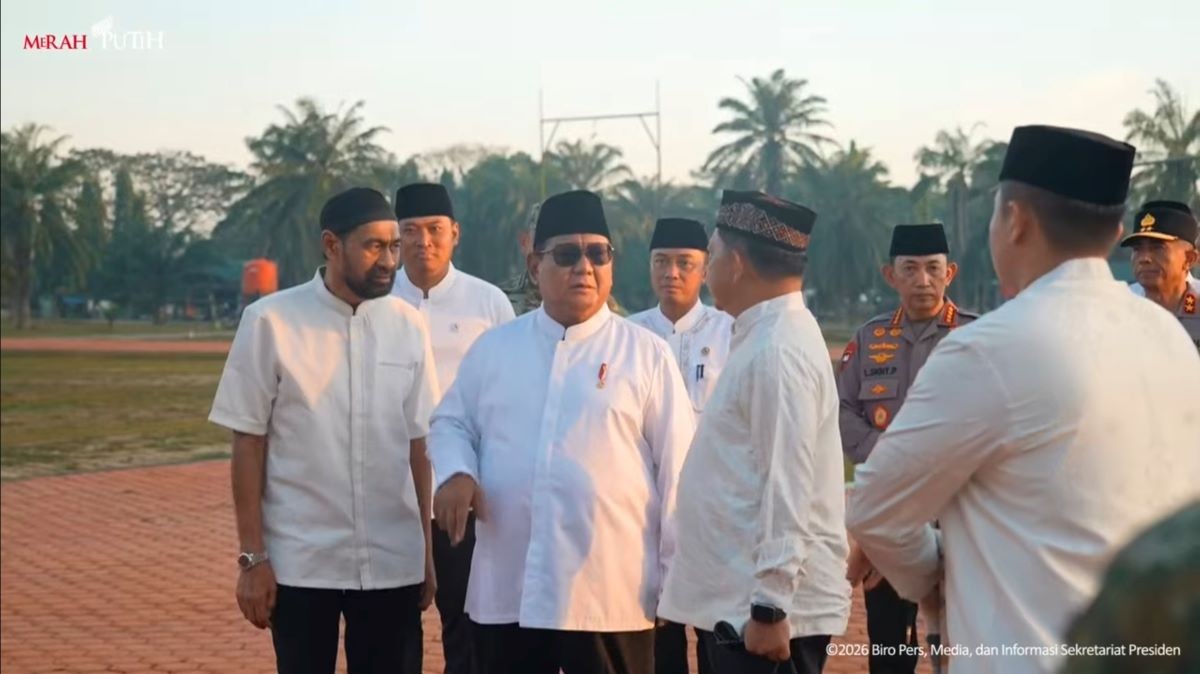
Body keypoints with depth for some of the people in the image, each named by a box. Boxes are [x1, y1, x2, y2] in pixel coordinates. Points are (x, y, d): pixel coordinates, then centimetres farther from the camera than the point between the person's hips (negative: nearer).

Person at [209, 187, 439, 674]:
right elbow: (249, 443, -4)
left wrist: (427, 550, 6)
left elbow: (419, 443, 6)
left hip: (392, 562, 3)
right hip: (301, 562, -2)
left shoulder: (408, 325, 2)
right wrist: (253, 556, -6)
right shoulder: (271, 322, -7)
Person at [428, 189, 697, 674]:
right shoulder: (493, 347, 9)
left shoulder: (645, 354, -1)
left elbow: (676, 467, -1)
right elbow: (451, 423, 18)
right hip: (506, 590, 3)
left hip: (611, 594, -3)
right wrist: (456, 474, -5)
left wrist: (678, 574, -2)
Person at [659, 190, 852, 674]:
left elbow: (788, 489, -22)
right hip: (738, 600, 10)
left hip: (764, 606, -10)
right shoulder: (763, 338, 13)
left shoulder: (778, 351, -17)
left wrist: (770, 607, -21)